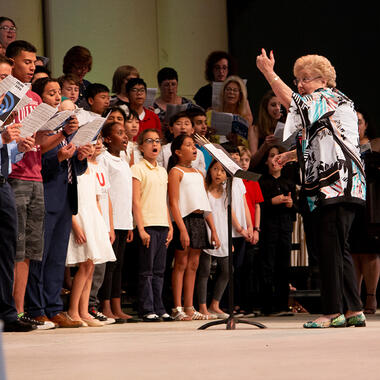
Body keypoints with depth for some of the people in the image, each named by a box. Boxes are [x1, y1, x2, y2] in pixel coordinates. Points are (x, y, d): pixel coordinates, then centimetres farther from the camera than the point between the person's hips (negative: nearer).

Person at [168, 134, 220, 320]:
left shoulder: (198, 174, 19)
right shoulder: (176, 172, -3)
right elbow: (174, 203, -11)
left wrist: (214, 231, 13)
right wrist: (182, 229, -20)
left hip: (200, 221, 7)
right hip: (184, 220, -7)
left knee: (193, 265, 7)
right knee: (181, 264, -4)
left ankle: (189, 308, 9)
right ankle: (177, 308, -1)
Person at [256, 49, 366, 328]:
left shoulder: (330, 97, -3)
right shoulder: (321, 106, 26)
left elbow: (293, 103, -17)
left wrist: (268, 72, -11)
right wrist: (292, 155, 27)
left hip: (337, 185, -11)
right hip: (329, 187, 11)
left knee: (331, 247, -11)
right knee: (338, 250, 10)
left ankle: (333, 312, -11)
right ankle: (353, 310, 11)